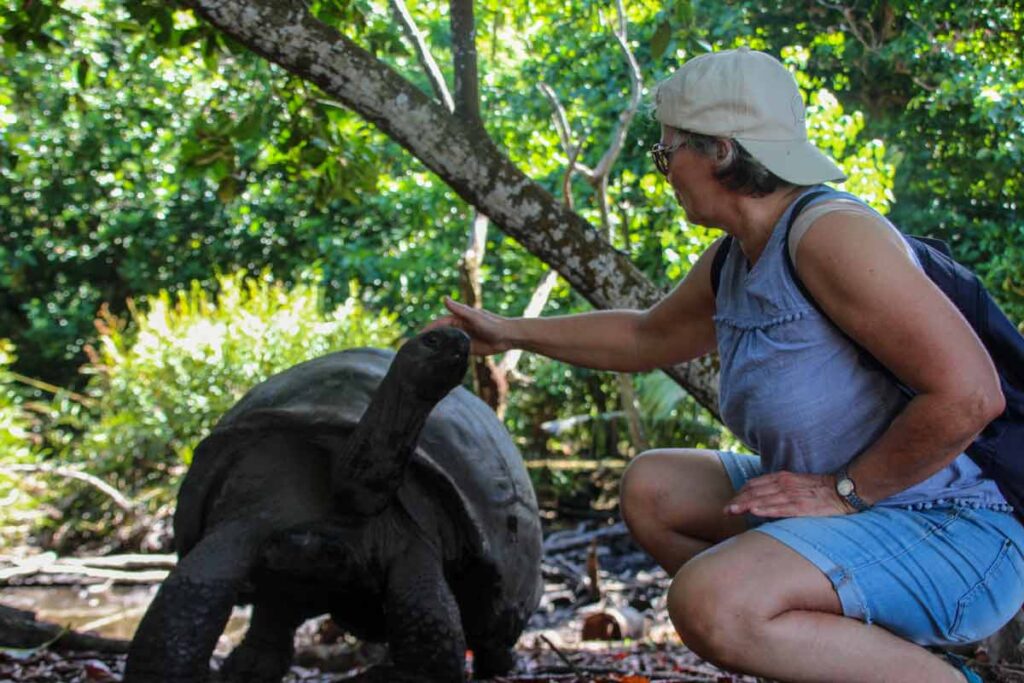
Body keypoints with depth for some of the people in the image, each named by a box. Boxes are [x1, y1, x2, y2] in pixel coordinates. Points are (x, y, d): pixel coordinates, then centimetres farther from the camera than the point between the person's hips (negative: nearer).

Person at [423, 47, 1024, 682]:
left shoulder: (831, 233, -21)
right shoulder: (733, 265, 8)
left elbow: (968, 392, -27)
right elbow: (646, 336, 30)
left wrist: (842, 490, -18)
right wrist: (512, 332, 30)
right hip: (863, 508, 10)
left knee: (710, 605, -29)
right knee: (651, 486, 14)